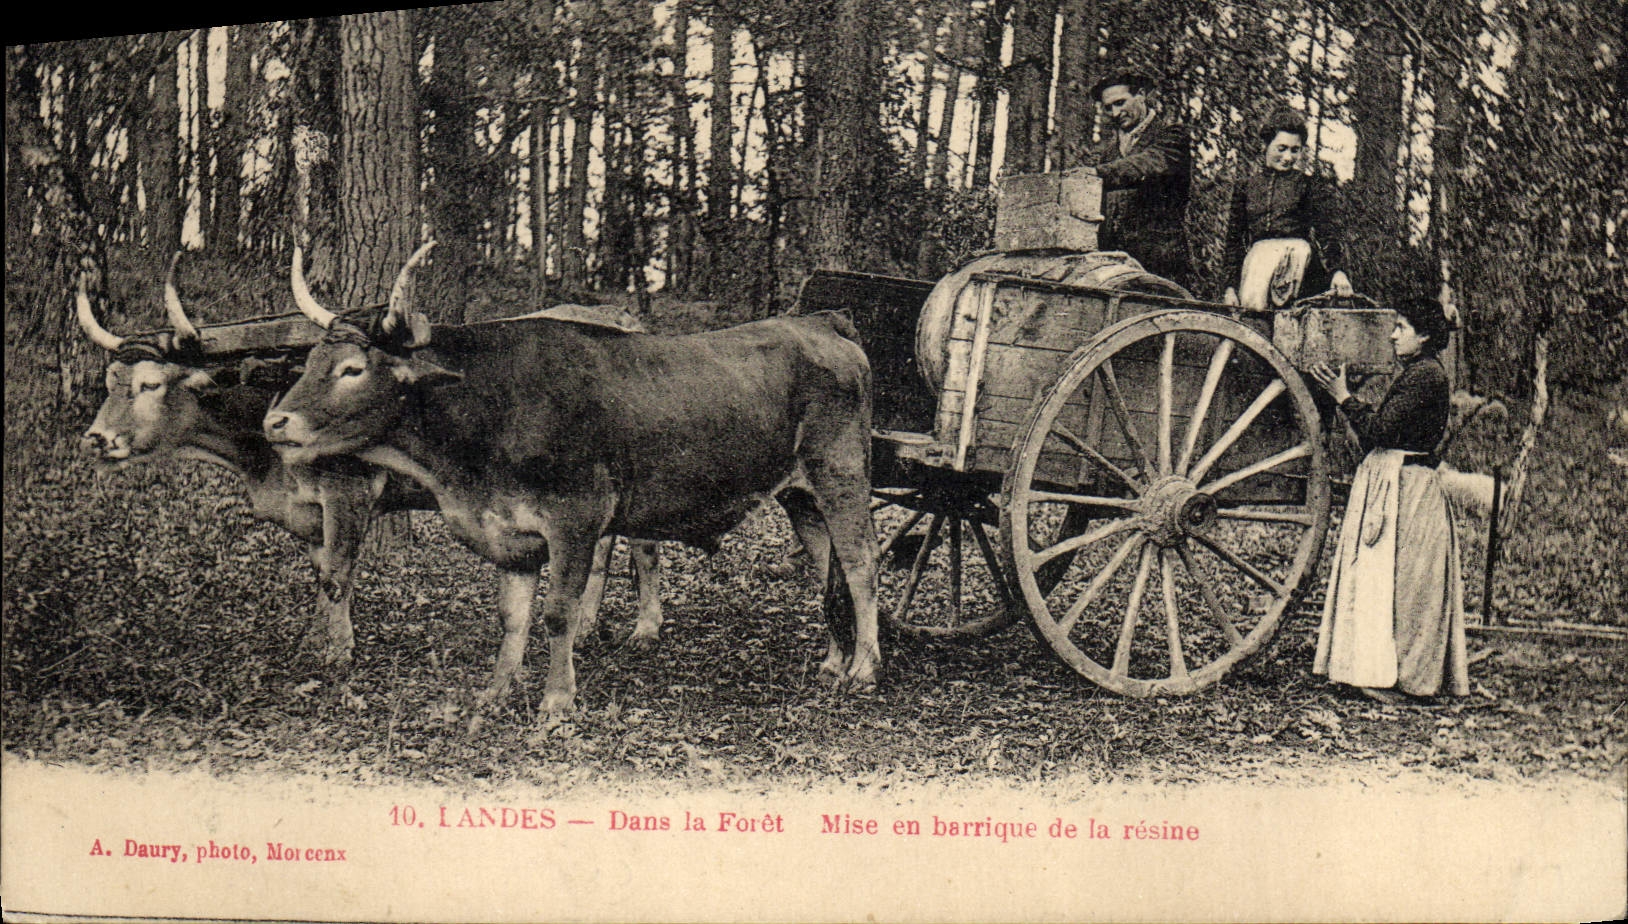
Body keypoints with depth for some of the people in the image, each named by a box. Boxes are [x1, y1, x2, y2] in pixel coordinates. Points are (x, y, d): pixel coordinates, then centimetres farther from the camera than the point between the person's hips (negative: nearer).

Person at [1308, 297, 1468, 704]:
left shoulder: (1425, 374, -15)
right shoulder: (1420, 373, 17)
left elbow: (1378, 429, -19)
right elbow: (1379, 433, 17)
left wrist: (1344, 397, -9)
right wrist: (1342, 393, 16)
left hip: (1403, 487, -10)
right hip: (1397, 484, 10)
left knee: (1393, 577, -7)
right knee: (1388, 577, 11)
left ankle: (1397, 676, -3)